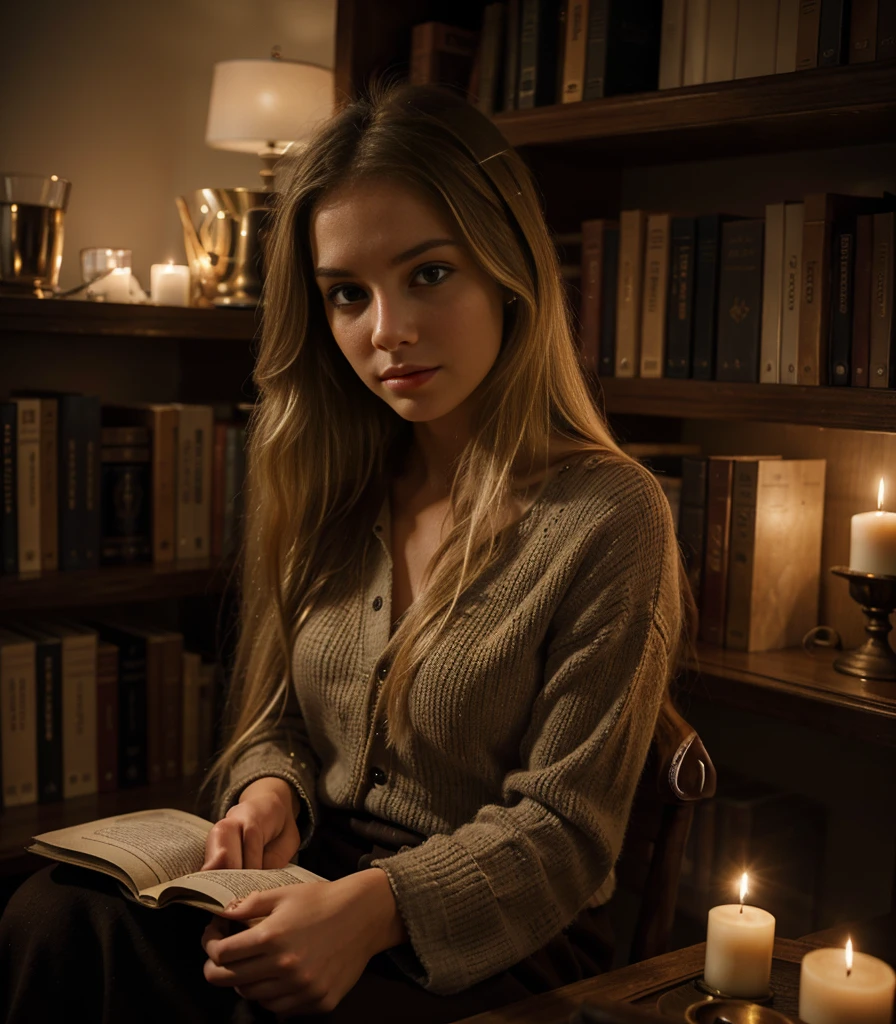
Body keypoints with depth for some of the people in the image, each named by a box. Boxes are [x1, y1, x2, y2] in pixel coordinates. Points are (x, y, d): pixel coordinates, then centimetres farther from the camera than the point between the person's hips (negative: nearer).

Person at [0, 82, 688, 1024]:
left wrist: (373, 907, -26)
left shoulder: (605, 516, -12)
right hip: (310, 895, 5)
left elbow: (562, 827, -12)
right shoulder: (328, 496, 7)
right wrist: (269, 791, -8)